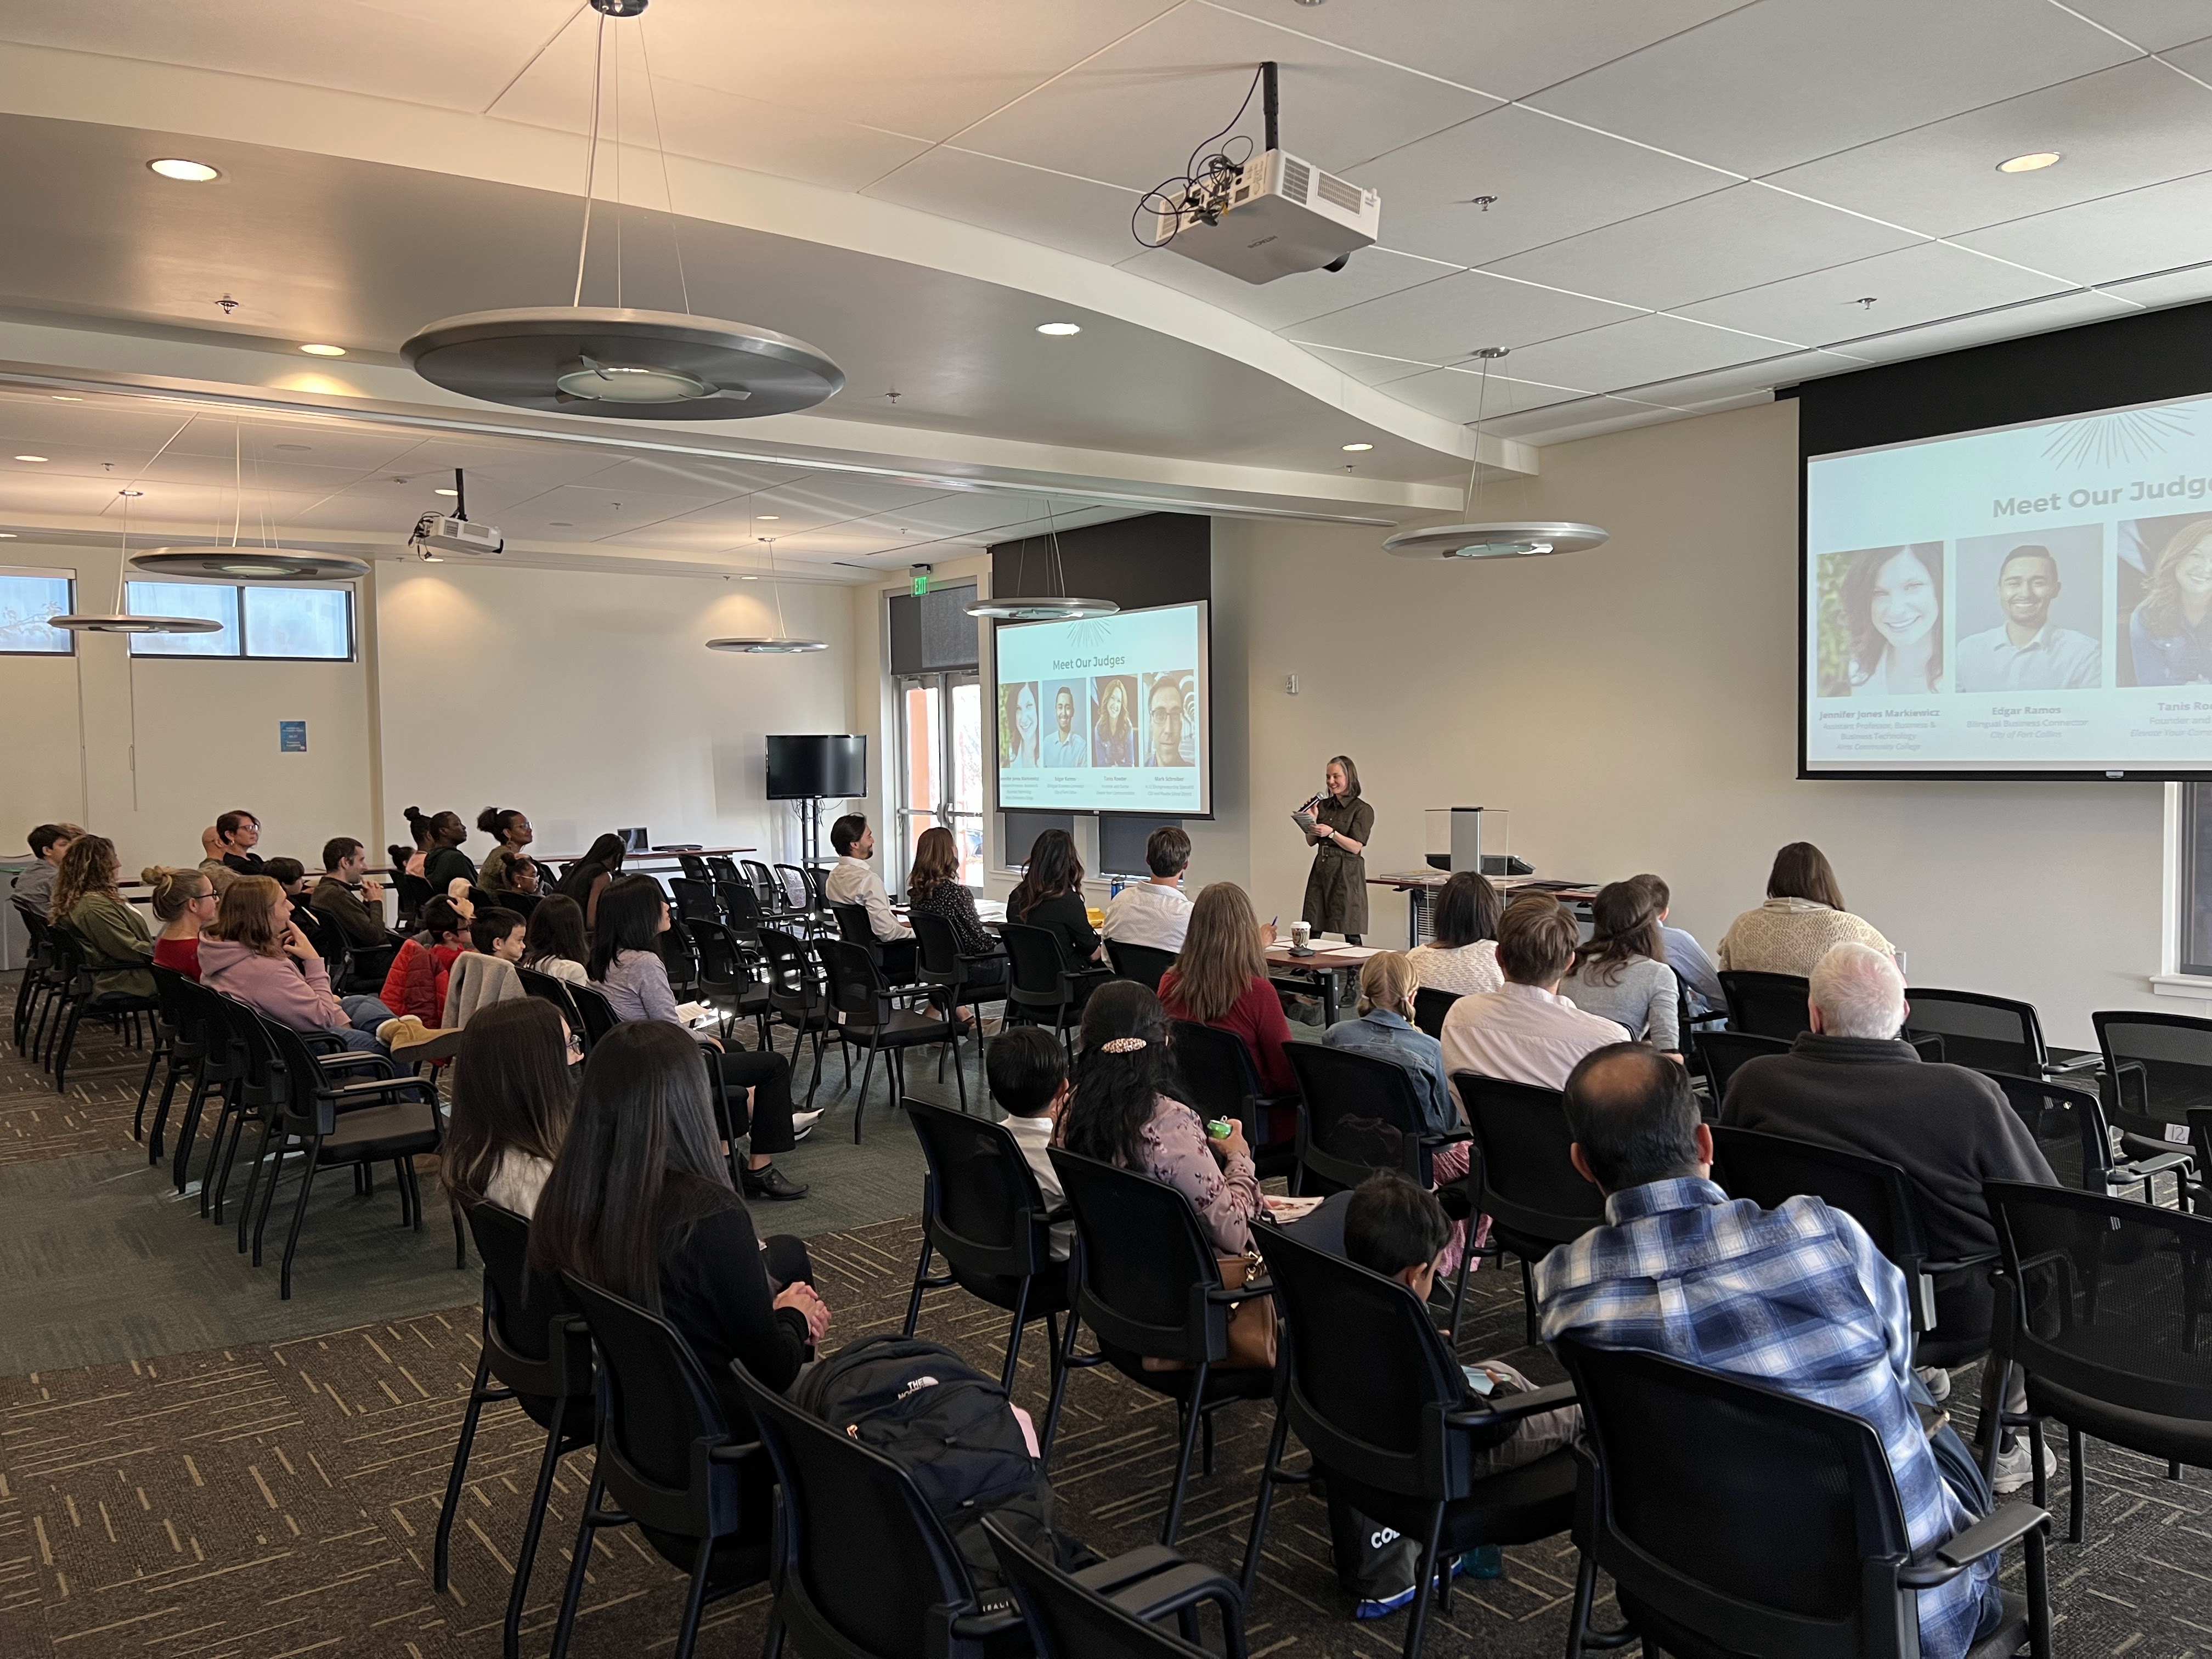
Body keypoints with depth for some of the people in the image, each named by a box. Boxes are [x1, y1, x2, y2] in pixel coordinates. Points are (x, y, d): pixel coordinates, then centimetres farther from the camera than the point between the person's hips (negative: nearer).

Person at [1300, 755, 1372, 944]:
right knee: (1311, 931, 3)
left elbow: (1356, 847, -10)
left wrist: (1331, 833, -20)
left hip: (1346, 873, -5)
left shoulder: (1362, 810, -4)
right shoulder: (1323, 805, 12)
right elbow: (1311, 842, 14)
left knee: (1350, 935, -2)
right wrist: (1312, 820, -2)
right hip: (1321, 870, 5)